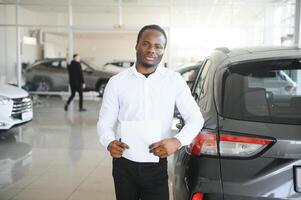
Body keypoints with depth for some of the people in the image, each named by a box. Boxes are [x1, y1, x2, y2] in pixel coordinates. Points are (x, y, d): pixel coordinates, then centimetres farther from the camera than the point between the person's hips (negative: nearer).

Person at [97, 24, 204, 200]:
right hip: (124, 166, 1)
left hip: (157, 167, -1)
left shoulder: (174, 80, 0)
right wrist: (109, 143, -20)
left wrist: (177, 141, -19)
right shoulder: (117, 82, 0)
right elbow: (105, 122, 2)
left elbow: (196, 118, -1)